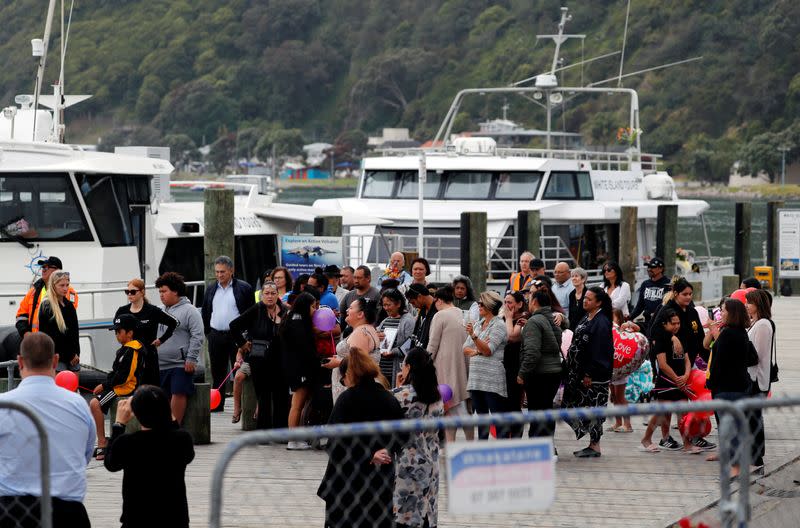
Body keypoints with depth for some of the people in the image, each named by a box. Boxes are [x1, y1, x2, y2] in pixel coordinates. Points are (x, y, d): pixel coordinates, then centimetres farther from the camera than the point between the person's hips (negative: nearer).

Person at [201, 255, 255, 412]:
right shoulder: (211, 290, 12)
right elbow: (205, 313, 18)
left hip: (236, 335, -4)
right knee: (217, 372, 8)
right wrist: (207, 332, 10)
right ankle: (217, 404, 13)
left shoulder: (244, 288, -3)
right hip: (216, 336, 4)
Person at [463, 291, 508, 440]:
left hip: (492, 379, -8)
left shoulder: (499, 325, -6)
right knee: (481, 416, 11)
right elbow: (465, 349, 12)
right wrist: (477, 351, -8)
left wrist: (474, 336, -25)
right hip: (476, 377, 8)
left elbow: (488, 350, -14)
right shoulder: (477, 324, 16)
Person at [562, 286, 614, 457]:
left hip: (594, 375, -9)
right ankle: (593, 444, 17)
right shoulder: (586, 319, 13)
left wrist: (589, 374, -21)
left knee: (593, 409, -3)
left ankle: (595, 446, 3)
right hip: (582, 373, 9)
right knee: (586, 409, 11)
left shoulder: (601, 322, -15)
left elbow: (599, 351, -20)